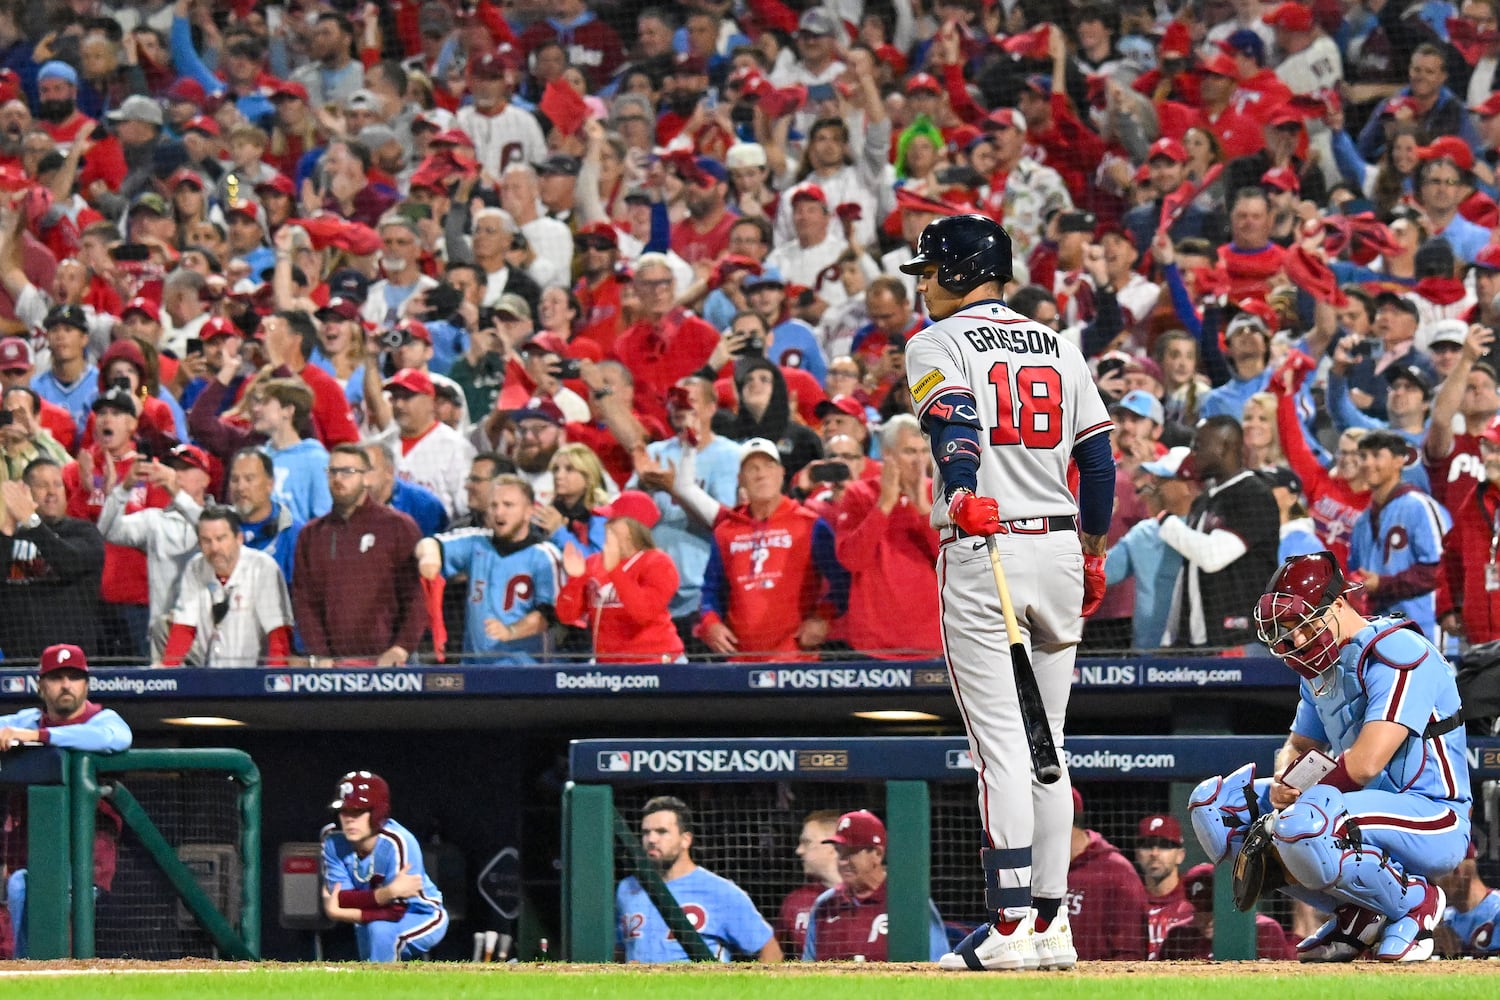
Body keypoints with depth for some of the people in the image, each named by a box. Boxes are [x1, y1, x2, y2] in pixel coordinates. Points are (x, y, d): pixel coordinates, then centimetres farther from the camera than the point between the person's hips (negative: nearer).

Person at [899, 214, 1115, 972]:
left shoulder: (938, 344, 0)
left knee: (1000, 744, -8)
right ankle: (1050, 924, 11)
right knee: (1046, 745, 11)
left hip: (980, 553, -6)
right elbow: (1100, 460, 16)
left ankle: (1011, 927, -12)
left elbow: (953, 419, -21)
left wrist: (961, 492, -36)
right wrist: (1093, 555, 24)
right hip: (1060, 551, 6)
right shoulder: (1059, 348, 17)